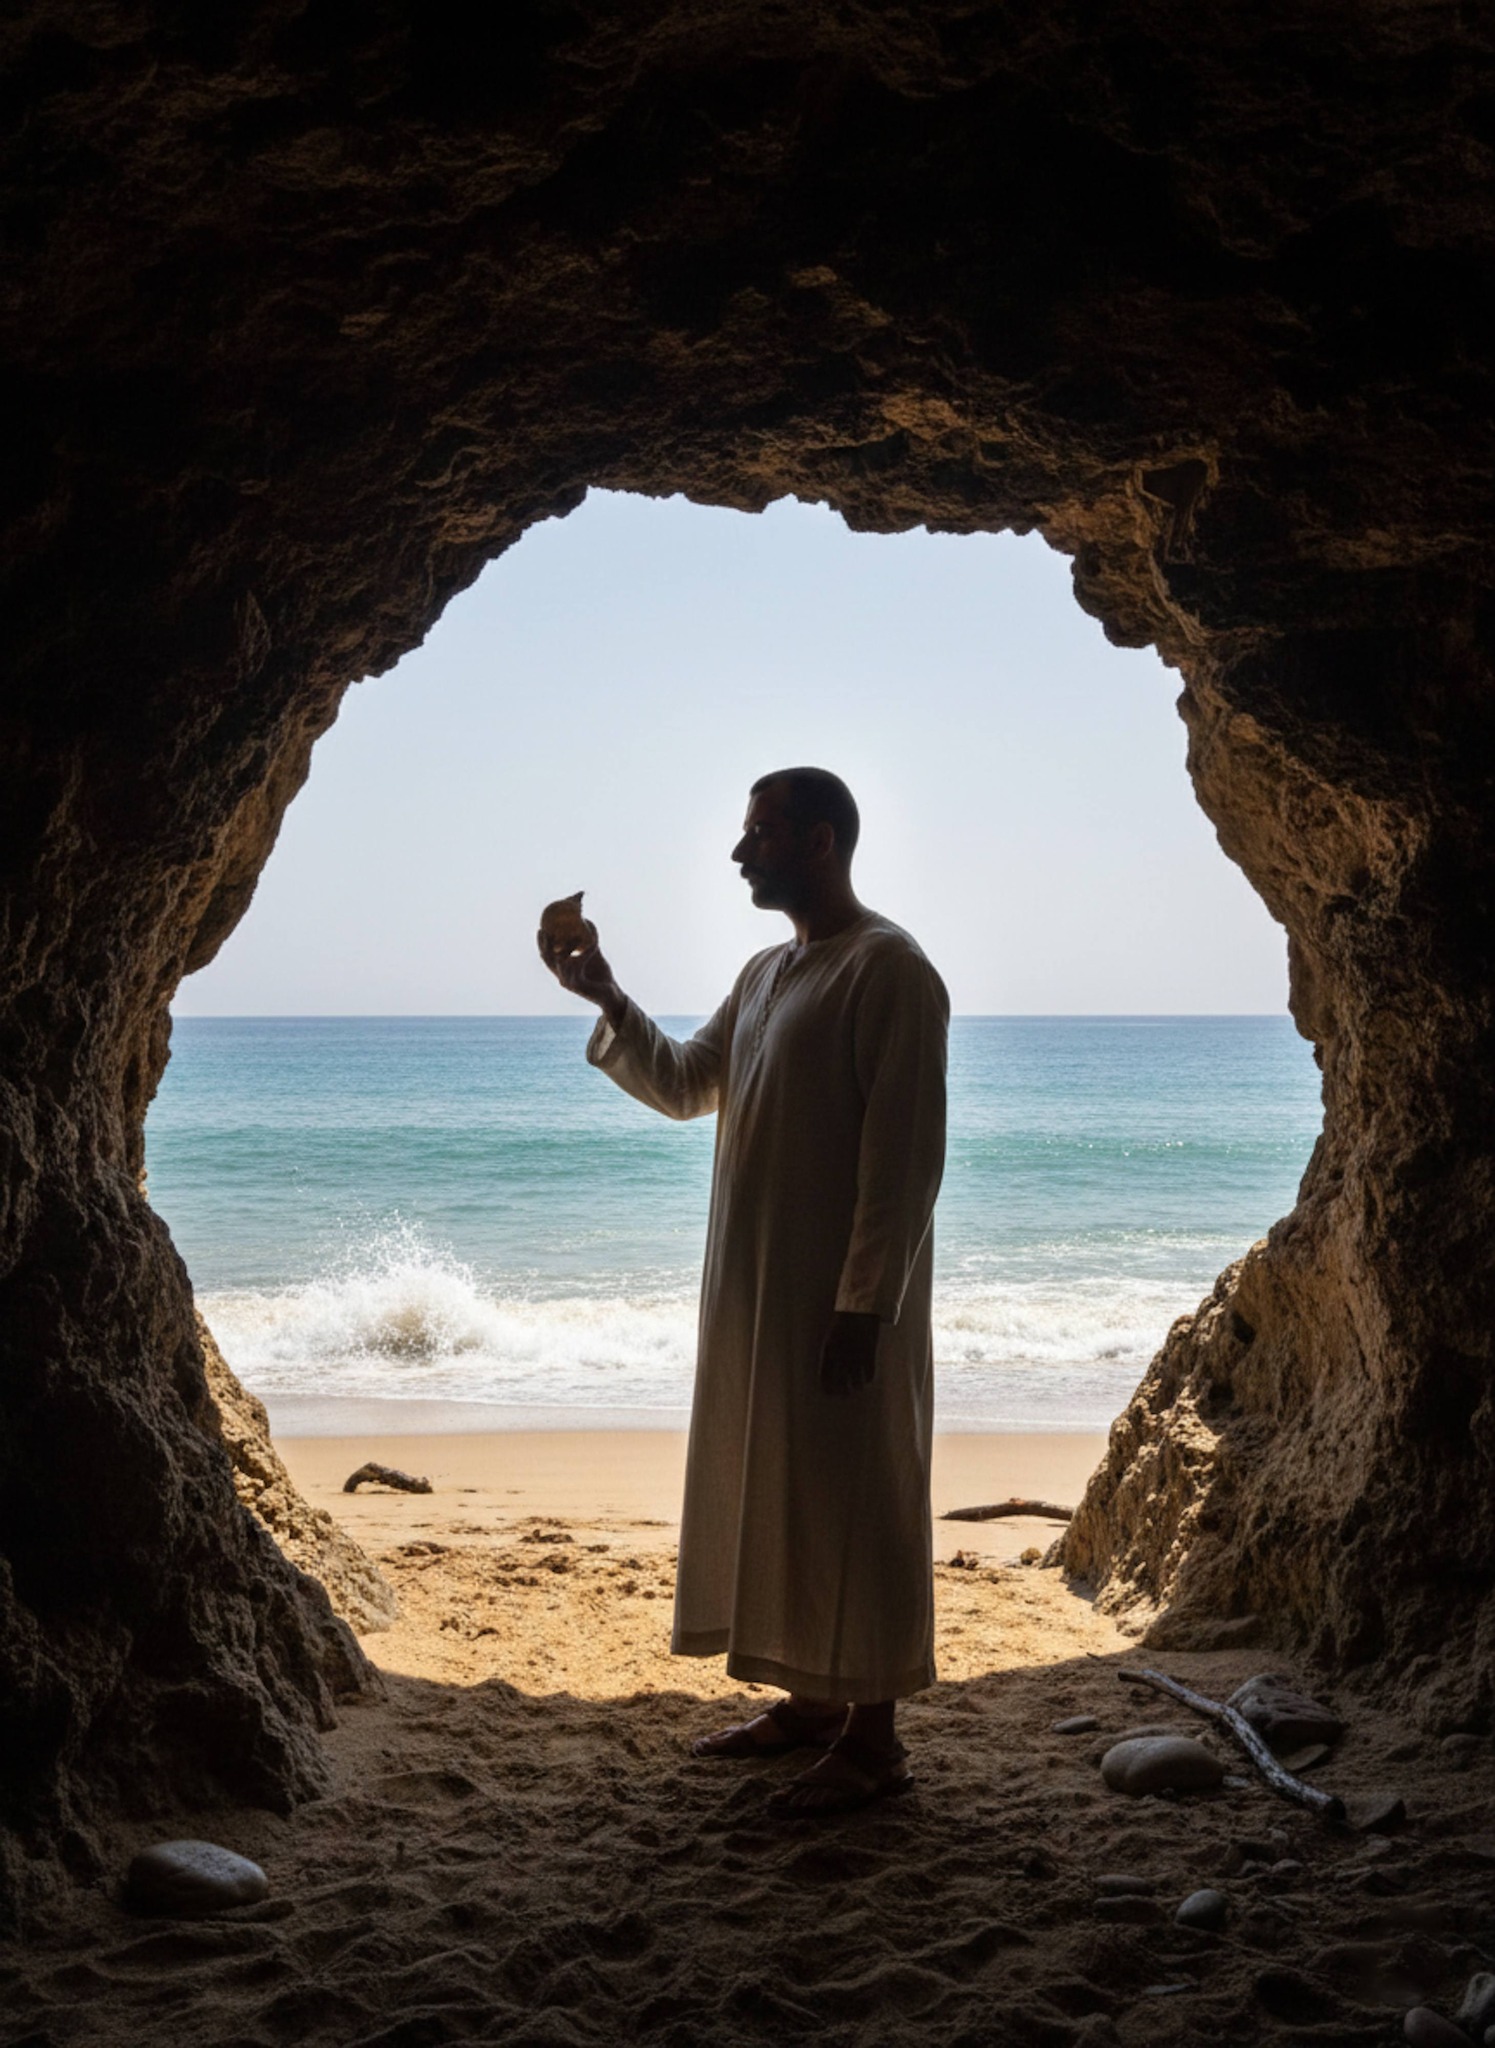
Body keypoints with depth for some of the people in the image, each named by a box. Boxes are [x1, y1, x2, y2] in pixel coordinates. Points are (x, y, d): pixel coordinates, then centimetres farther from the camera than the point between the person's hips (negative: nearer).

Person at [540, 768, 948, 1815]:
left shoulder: (888, 969, -14)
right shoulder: (766, 973, 15)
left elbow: (906, 1156, -19)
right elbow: (684, 1084, 23)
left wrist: (864, 1305, -22)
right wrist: (609, 1001, 8)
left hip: (846, 1300, -9)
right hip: (757, 1295, 9)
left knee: (854, 1504, -1)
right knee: (772, 1494, 15)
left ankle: (873, 1737, 10)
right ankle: (810, 1700, 28)